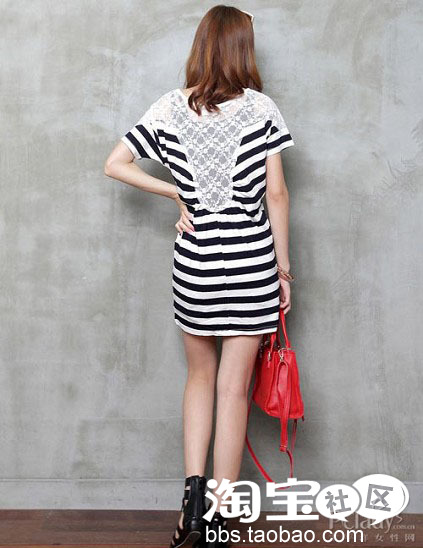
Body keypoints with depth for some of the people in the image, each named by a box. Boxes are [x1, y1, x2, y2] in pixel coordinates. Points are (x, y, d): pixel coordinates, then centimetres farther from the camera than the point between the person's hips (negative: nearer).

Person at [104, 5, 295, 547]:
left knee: (200, 376, 20)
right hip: (252, 258, -2)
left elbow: (114, 165, 2)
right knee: (234, 387, 5)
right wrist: (283, 268, 3)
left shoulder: (170, 107, 1)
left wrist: (176, 193, 8)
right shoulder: (261, 107, -4)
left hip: (195, 259, 2)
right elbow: (276, 192, -4)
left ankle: (192, 496, 10)